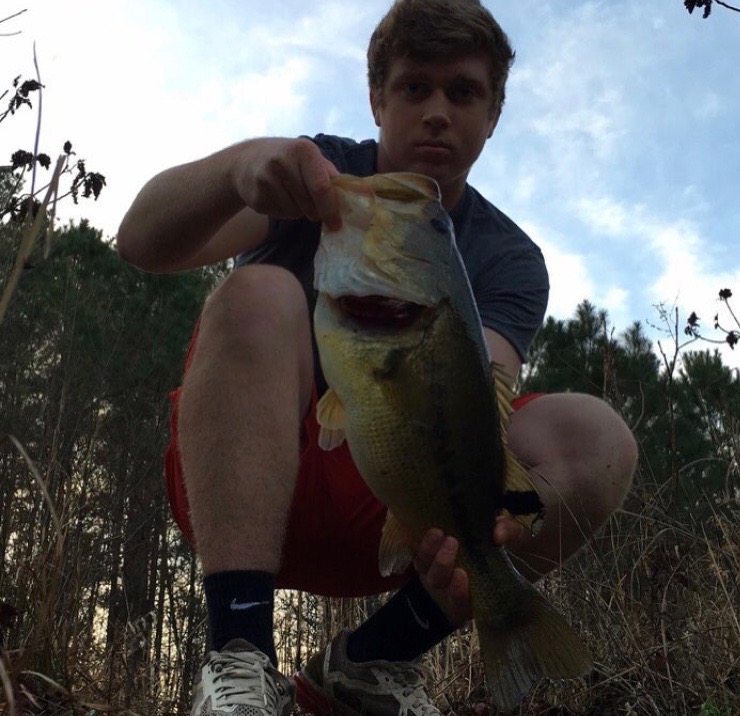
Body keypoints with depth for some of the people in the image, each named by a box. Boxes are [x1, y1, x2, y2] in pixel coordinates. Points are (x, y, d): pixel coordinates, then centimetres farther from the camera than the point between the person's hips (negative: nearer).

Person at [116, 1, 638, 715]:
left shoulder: (508, 260, 3)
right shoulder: (313, 172, -1)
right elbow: (141, 242, -17)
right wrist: (239, 165, -39)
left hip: (385, 513, 2)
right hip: (236, 485, -1)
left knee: (597, 440, -18)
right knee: (259, 294, -28)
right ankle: (240, 655, -34)